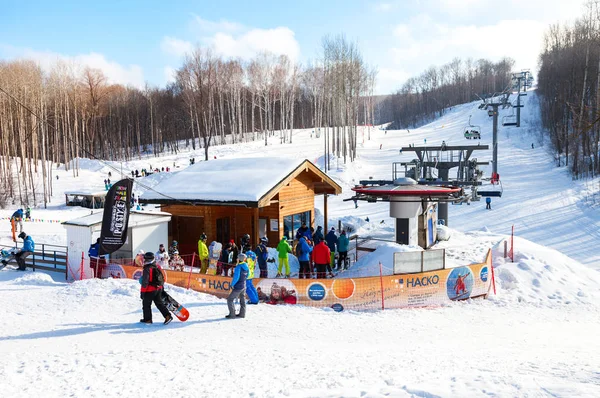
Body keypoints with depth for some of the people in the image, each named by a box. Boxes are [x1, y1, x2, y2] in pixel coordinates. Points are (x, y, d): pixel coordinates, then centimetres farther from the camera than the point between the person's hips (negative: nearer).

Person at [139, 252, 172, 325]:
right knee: (159, 303, 14)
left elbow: (145, 282, -21)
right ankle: (167, 316, 4)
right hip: (158, 289, 7)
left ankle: (147, 319, 18)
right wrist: (161, 286, 27)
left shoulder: (147, 269, -20)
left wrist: (142, 292, -15)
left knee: (146, 304, 10)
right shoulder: (158, 267, 4)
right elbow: (162, 278, 14)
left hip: (150, 290, -7)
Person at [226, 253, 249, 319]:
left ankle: (232, 314, 3)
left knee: (230, 299, 2)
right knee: (242, 300, 19)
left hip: (238, 287, -8)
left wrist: (232, 284, -10)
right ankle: (242, 313, 27)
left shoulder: (238, 267, -22)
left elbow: (236, 278, -23)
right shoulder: (246, 267, 2)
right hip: (244, 286, 8)